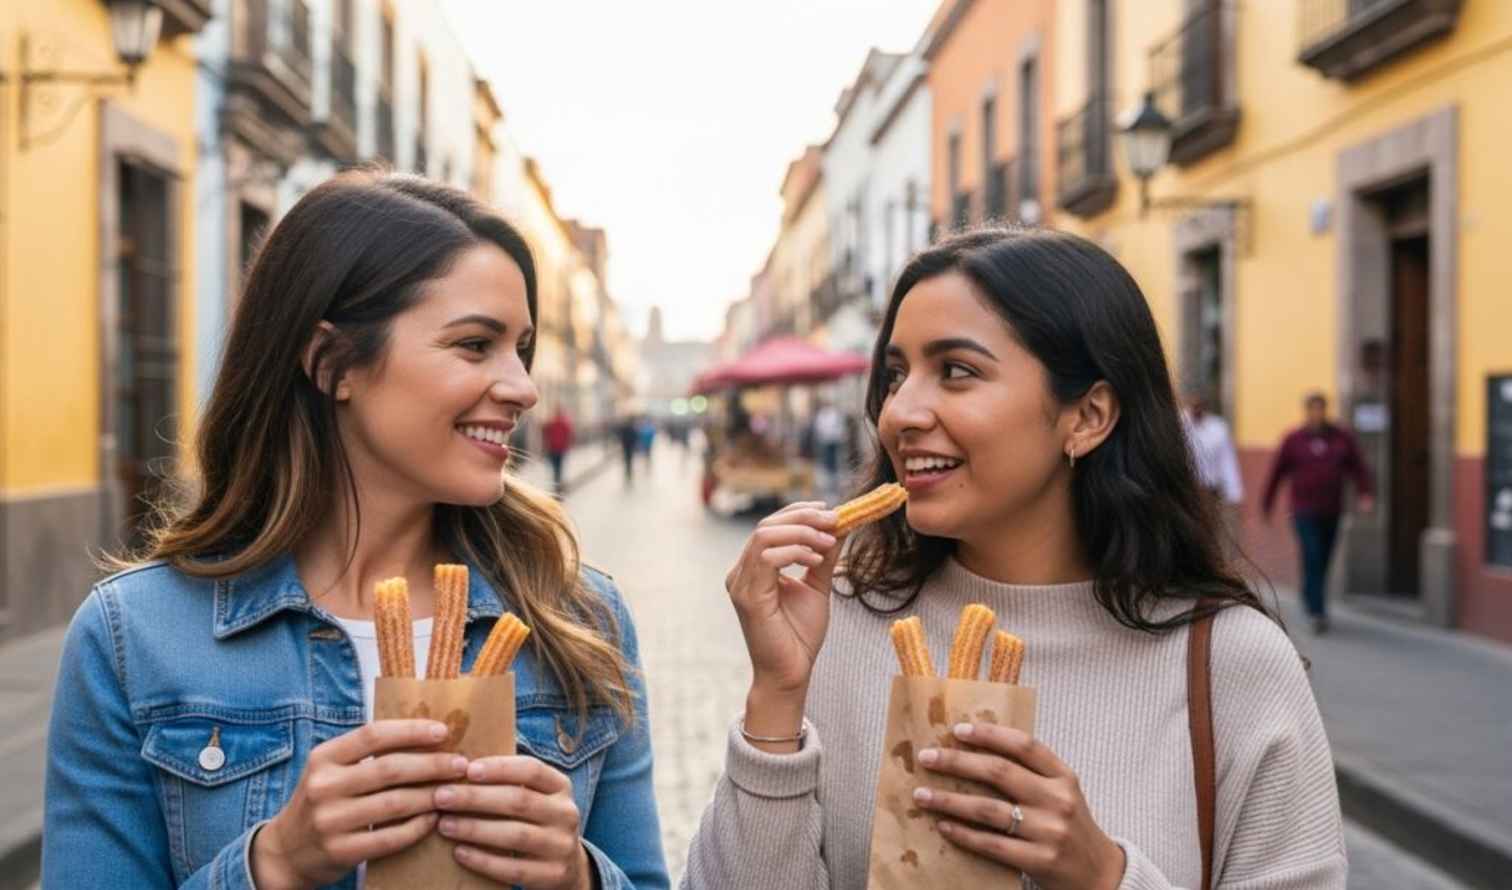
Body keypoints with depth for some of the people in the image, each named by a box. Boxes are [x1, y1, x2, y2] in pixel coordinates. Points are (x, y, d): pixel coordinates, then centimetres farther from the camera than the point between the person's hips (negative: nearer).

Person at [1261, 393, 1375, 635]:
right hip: (1304, 512, -3)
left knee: (1323, 562, 11)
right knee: (1312, 560, -12)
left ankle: (1310, 599, 32)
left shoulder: (1342, 438, 4)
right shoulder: (1292, 440, 0)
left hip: (1332, 512, 3)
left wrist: (1366, 494, -15)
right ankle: (1317, 613, -13)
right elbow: (1276, 473, 5)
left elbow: (1358, 468, 0)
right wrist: (1266, 507, 8)